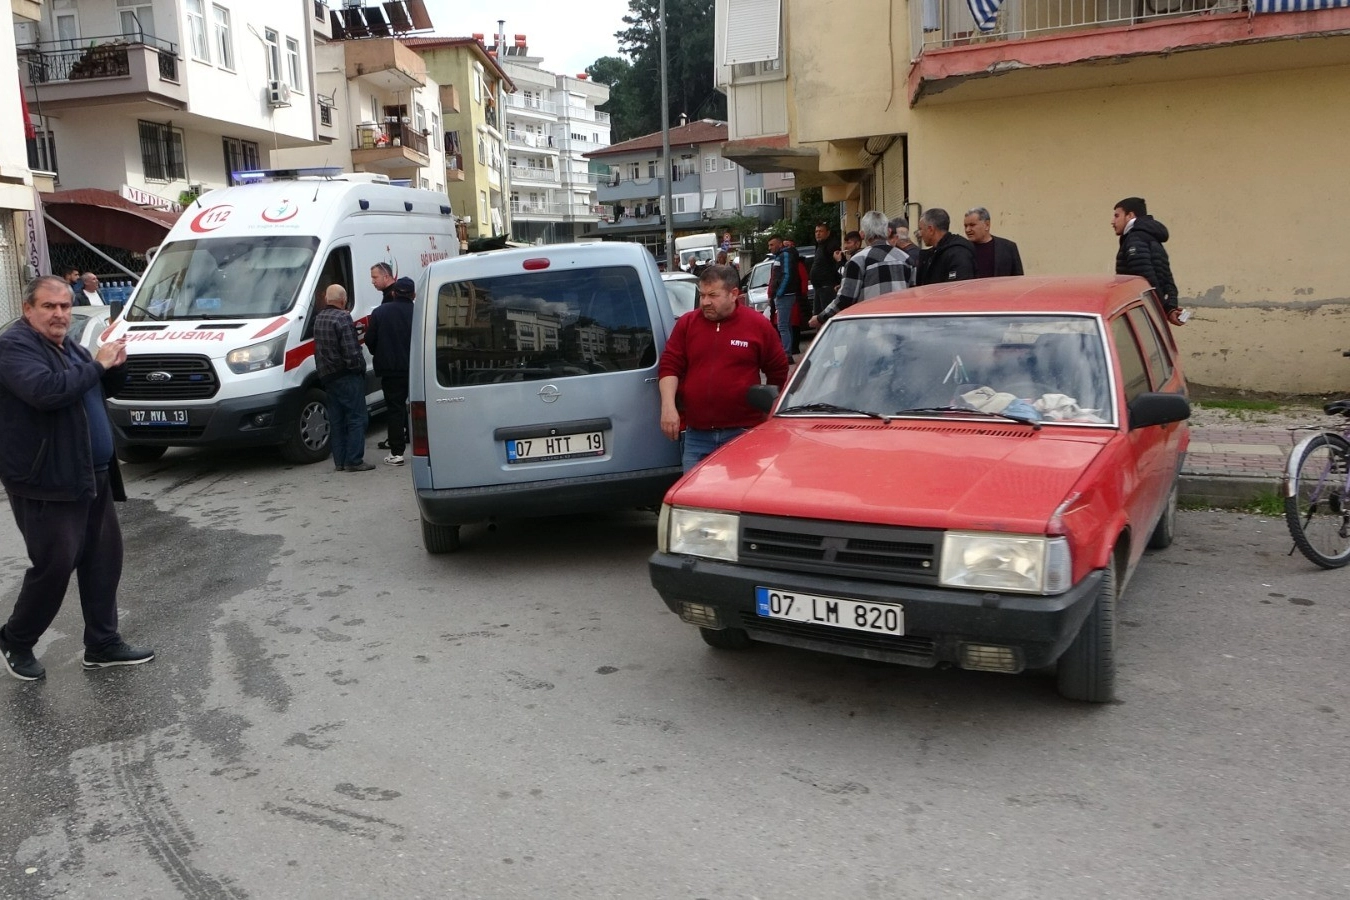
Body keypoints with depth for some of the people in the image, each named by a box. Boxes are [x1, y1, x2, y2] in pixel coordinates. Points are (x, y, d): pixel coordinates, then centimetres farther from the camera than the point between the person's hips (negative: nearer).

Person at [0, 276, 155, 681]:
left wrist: (115, 366, 2)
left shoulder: (68, 346, 15)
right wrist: (96, 365, -22)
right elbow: (46, 390, -31)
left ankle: (103, 644, 20)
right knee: (54, 566, -3)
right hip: (46, 483, -9)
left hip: (93, 477, 9)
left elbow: (104, 390, 23)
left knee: (104, 559, 10)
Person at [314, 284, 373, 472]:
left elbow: (322, 349, 15)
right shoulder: (342, 318, -15)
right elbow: (351, 351, -19)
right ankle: (354, 460, -5)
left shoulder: (318, 318, 11)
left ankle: (339, 461, 13)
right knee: (357, 418, -3)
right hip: (348, 377, -8)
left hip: (327, 377, 8)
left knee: (336, 421, 11)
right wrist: (360, 367, -8)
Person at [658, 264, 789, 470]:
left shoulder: (759, 325, 1)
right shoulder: (686, 324, 7)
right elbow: (669, 366, 4)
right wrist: (668, 406, -9)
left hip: (744, 433, -2)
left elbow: (778, 372, 9)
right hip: (696, 435, 2)